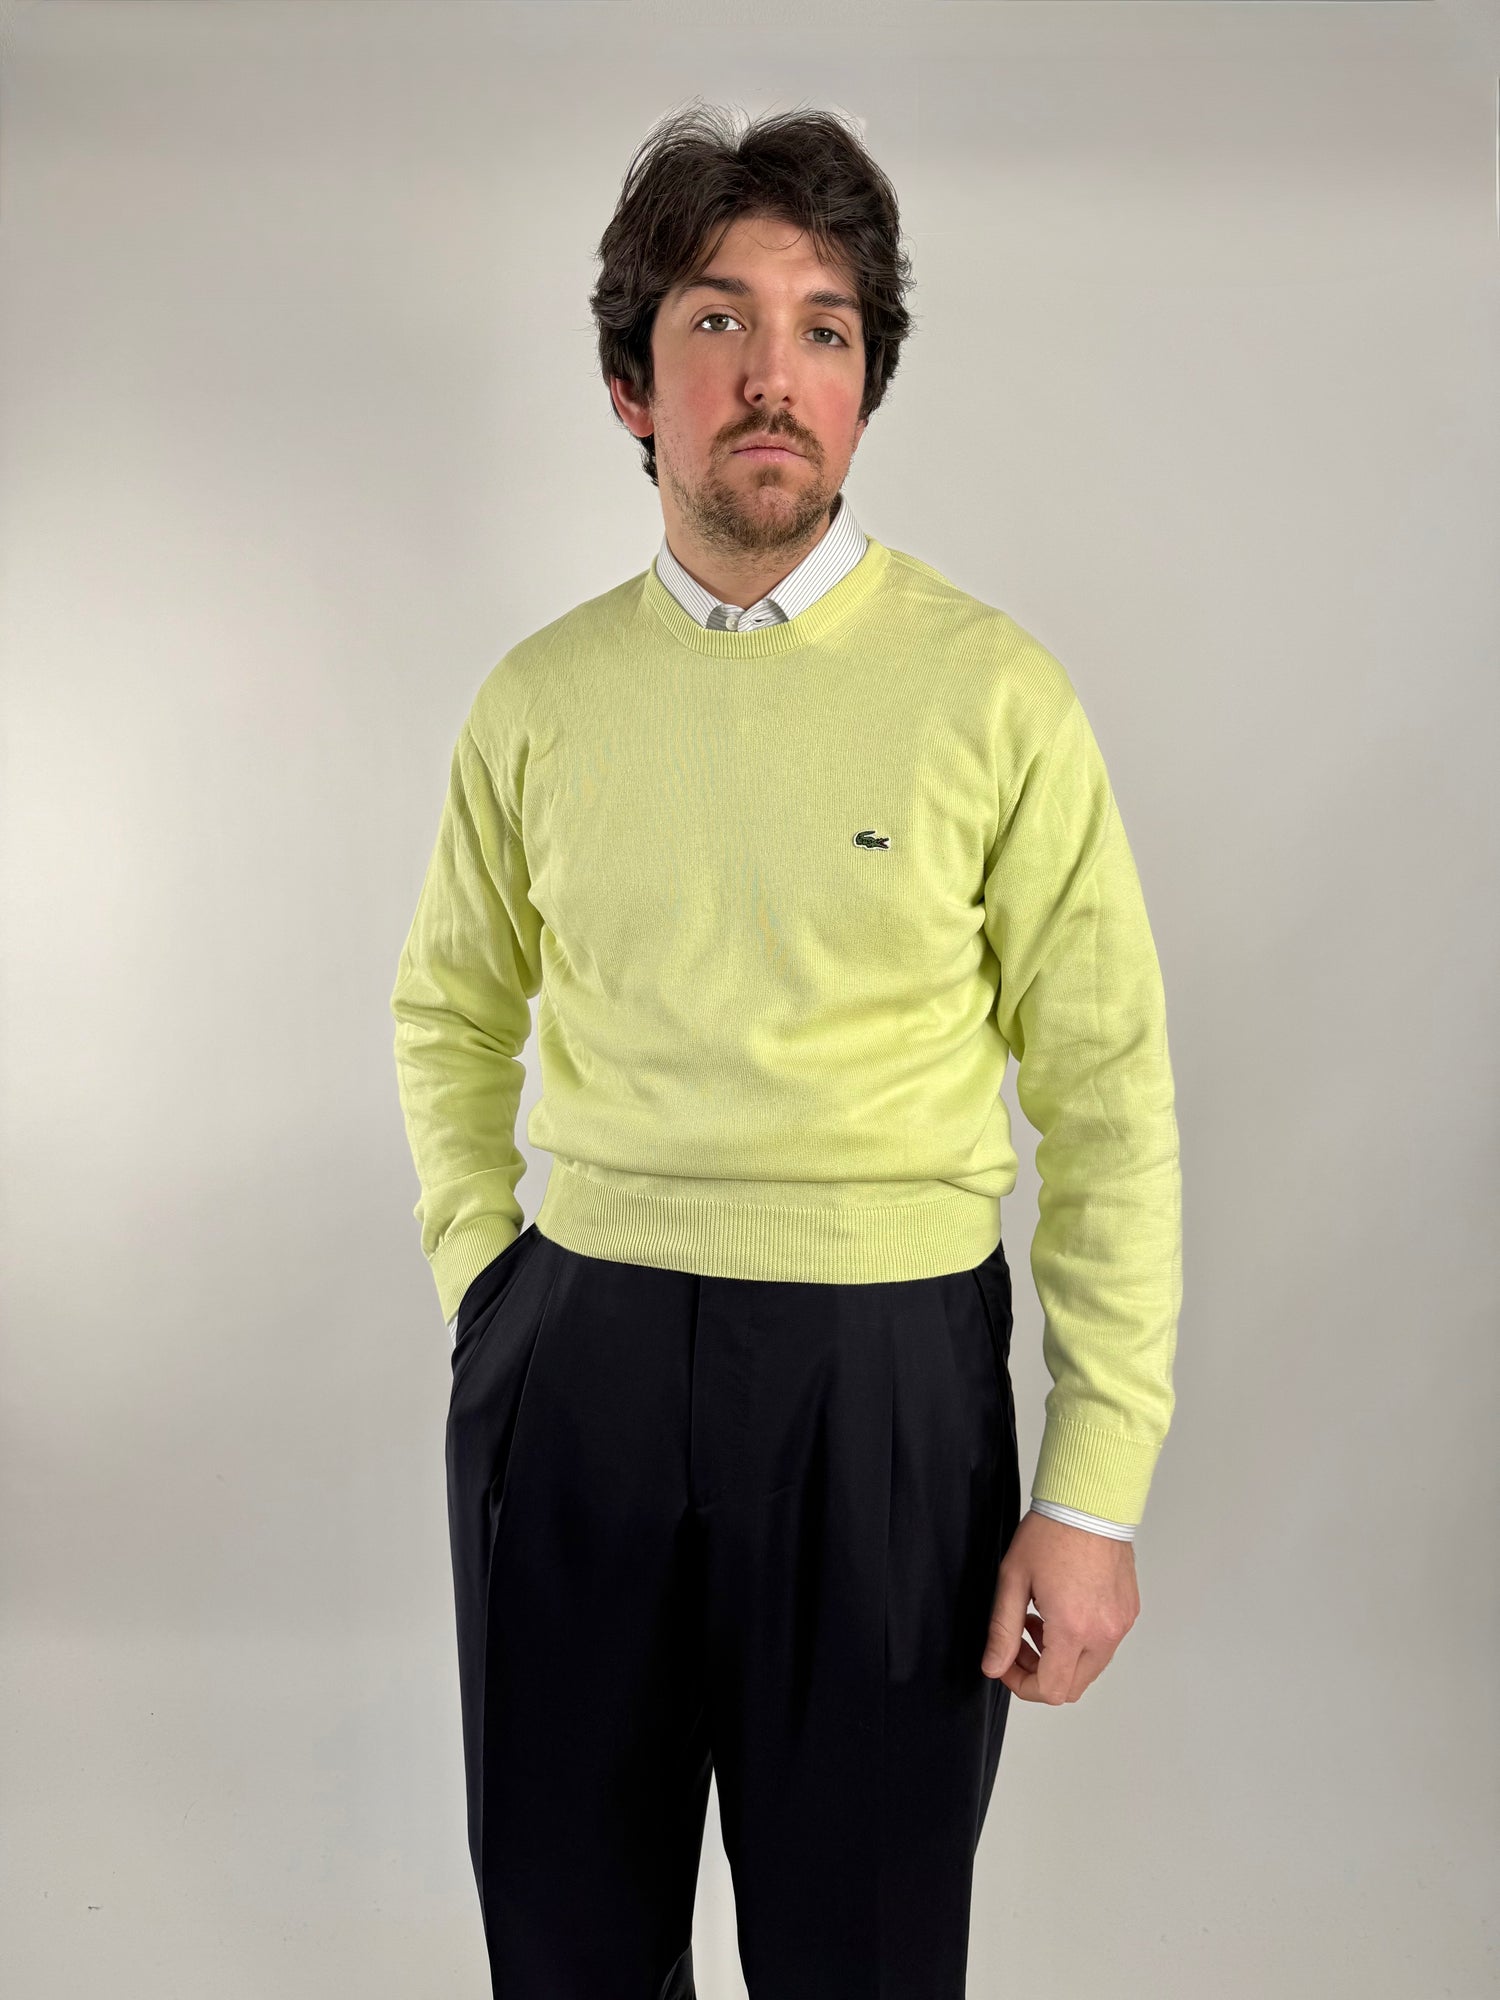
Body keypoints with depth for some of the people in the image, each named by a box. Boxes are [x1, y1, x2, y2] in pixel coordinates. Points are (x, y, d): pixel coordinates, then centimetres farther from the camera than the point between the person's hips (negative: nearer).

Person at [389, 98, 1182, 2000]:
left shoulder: (993, 692, -7)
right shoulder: (541, 696, 3)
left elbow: (1109, 1099, -6)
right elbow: (449, 1013, 16)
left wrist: (1096, 1494, -8)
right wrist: (481, 1275, 6)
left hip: (884, 1384, -2)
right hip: (569, 1367, 3)